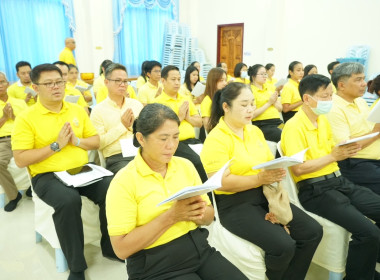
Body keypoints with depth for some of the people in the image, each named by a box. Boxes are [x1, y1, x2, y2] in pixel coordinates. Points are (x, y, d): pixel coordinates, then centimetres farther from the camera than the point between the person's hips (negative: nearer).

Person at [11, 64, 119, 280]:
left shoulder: (77, 110, 8)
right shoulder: (26, 118, -5)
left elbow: (96, 142, 11)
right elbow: (21, 160, -10)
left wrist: (76, 141, -9)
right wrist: (56, 145, -16)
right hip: (47, 176, -4)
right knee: (68, 200, -35)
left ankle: (110, 246, 4)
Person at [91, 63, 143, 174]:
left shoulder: (136, 104, 17)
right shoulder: (98, 110, 5)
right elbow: (98, 143, -4)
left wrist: (133, 125, -3)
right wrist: (122, 126, -3)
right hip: (117, 158, -4)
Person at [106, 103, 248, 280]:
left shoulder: (185, 165, 4)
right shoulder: (124, 181, -11)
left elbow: (209, 217, 10)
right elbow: (121, 248, -14)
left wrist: (198, 213, -13)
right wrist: (170, 216, -20)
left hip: (200, 249, 5)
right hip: (156, 266, -4)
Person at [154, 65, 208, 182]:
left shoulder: (186, 99, 20)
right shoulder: (158, 102, 1)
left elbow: (199, 123, 21)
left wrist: (188, 117, 2)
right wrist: (179, 117, -7)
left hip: (192, 140, 6)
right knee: (198, 161, -30)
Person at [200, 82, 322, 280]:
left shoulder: (255, 131, 11)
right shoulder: (216, 139, -13)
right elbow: (221, 182, -19)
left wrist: (276, 173, -8)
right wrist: (260, 178, -23)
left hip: (264, 195, 8)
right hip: (234, 204, -7)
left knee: (312, 231, -5)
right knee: (283, 245, -23)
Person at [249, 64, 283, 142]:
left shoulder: (270, 87, 17)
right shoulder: (251, 90, -2)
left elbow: (280, 108, 16)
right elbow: (253, 114, -13)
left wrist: (274, 101, -4)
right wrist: (269, 103, -8)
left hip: (277, 122, 6)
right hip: (262, 125, -6)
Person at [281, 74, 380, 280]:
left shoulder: (323, 120, 13)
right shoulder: (294, 127, -14)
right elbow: (298, 169, -20)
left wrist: (345, 151, 0)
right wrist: (333, 156, -19)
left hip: (339, 181, 9)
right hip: (315, 190, -9)